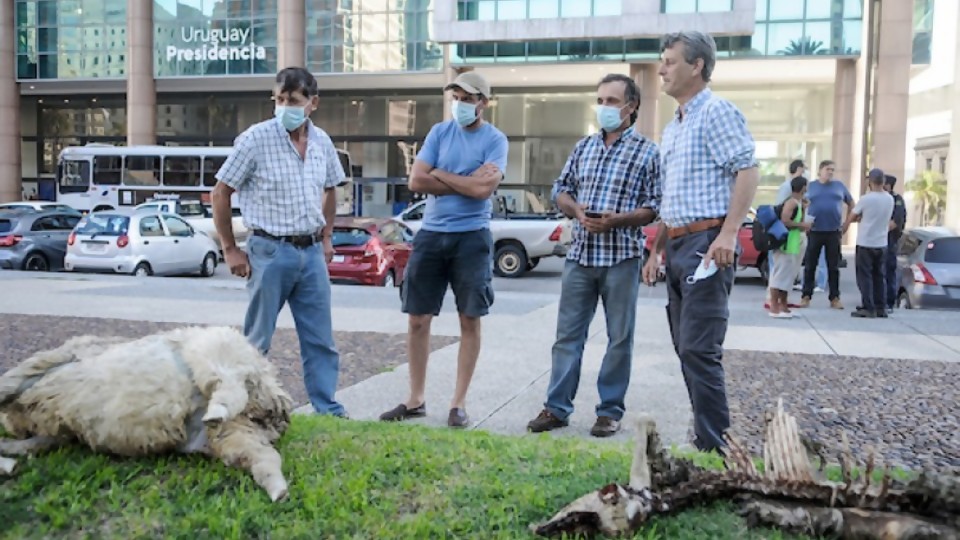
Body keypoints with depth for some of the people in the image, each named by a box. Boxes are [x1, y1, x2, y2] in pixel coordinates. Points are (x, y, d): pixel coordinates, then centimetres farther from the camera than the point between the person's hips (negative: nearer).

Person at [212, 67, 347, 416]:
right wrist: (230, 250, -4)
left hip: (311, 252, 5)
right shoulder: (256, 139, -9)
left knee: (320, 337, 7)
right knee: (257, 340, 5)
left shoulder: (322, 142, 6)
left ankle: (327, 409, 18)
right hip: (270, 251, -4)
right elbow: (220, 194, -4)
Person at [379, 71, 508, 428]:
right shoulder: (440, 132, 8)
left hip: (472, 237, -3)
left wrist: (441, 174, -5)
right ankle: (415, 401, 20)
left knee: (470, 321, 4)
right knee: (418, 320, 6)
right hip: (431, 234, 3)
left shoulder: (495, 140, -1)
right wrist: (467, 181, -7)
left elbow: (483, 189, -16)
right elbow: (416, 181, -3)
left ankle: (458, 404, 15)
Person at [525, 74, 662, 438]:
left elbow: (655, 207, -4)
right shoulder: (584, 146, 12)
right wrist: (576, 210, -6)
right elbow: (561, 189, 15)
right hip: (580, 254, 4)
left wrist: (616, 220, -19)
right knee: (567, 335, 6)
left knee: (619, 338, 5)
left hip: (621, 258, -4)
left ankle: (610, 410, 17)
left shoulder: (648, 152, -1)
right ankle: (557, 408, 15)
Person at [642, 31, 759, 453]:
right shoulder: (671, 128, 21)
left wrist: (728, 233, -24)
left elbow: (748, 172, -14)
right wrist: (656, 251, 19)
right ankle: (706, 436, 20)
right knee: (686, 349, 11)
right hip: (678, 247, 10)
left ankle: (714, 447, -3)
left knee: (700, 350, -11)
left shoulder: (716, 111, -5)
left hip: (706, 243, -9)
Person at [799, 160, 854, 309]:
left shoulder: (839, 185, 8)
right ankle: (806, 296, 7)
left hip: (834, 232, 1)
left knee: (834, 267, 5)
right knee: (810, 266, 2)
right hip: (814, 231, -1)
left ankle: (835, 298, 10)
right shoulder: (810, 186, 5)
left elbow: (851, 203, 17)